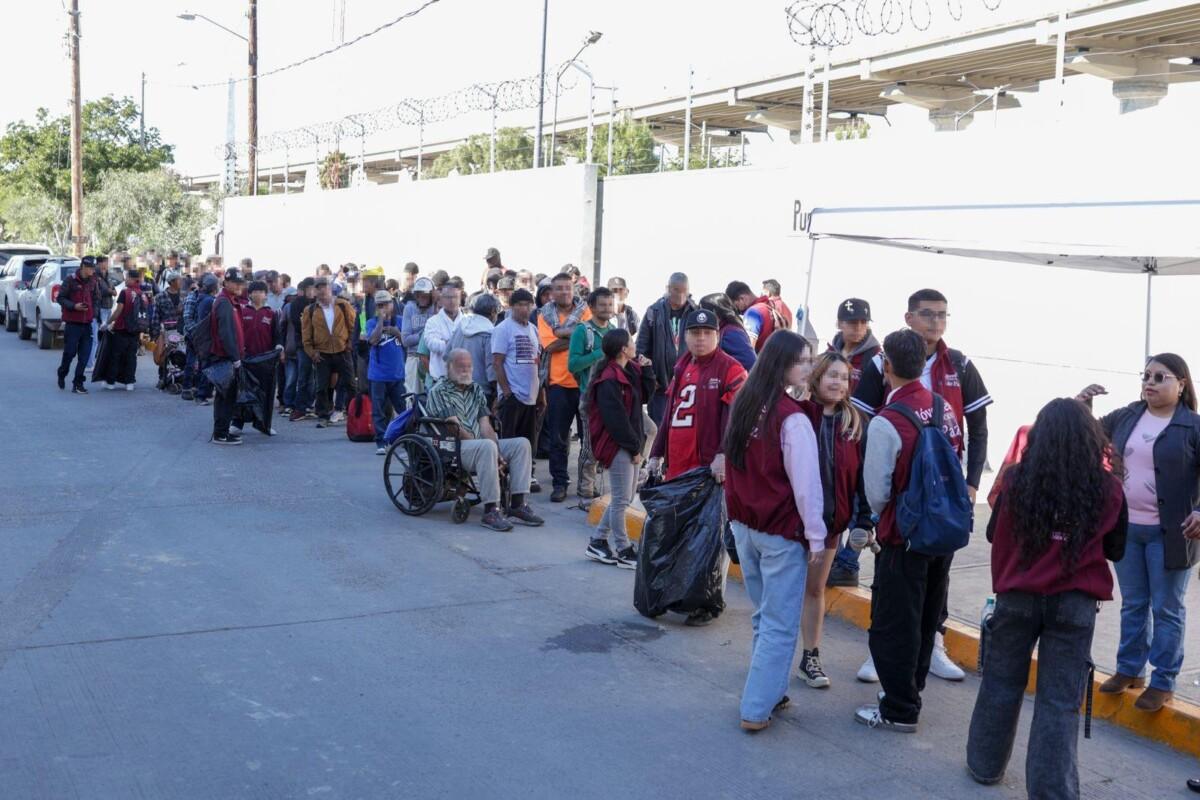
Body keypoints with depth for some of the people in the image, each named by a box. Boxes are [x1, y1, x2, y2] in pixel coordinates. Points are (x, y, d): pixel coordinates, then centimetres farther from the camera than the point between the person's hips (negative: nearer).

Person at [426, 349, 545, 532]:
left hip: (478, 445, 8)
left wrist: (497, 454, -9)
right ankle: (491, 511, -34)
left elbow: (485, 426, 8)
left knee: (521, 443, -9)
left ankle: (518, 505, -15)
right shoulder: (439, 392, -4)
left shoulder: (476, 390, 18)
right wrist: (485, 446, -15)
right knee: (487, 446, -36)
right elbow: (454, 428, -13)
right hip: (452, 448, -8)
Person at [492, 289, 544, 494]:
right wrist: (506, 391, -15)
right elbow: (497, 363, -10)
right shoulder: (503, 329, -6)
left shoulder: (533, 330, 14)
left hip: (531, 396, 6)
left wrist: (541, 392, 15)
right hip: (512, 395, -6)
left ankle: (527, 476, 19)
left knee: (529, 441, 11)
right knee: (509, 440, -2)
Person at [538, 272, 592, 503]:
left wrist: (562, 333, -15)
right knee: (558, 437, 2)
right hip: (558, 381, 0)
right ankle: (560, 483, 10)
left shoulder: (584, 310, 5)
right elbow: (550, 346, -10)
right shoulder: (545, 315, 4)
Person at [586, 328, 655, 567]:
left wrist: (645, 369, 3)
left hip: (631, 443, 10)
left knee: (624, 498, 16)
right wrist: (634, 447, -15)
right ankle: (624, 552, 9)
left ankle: (597, 543, 25)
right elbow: (616, 419, -20)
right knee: (621, 500, 0)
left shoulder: (631, 371, 10)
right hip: (618, 446, -10)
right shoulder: (609, 381, -19)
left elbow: (646, 394, 14)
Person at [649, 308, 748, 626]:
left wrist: (724, 454, -25)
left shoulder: (730, 370, -5)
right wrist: (657, 454, 20)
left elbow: (733, 416, -14)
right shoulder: (681, 368, 18)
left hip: (711, 468, -7)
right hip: (678, 467, 7)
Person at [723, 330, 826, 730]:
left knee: (764, 616, 19)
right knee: (780, 625, 1)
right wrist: (816, 536, -10)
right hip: (781, 533, -7)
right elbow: (806, 484, -16)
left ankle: (771, 692, 26)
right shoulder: (792, 419, -18)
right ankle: (756, 709, 2)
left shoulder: (744, 405, 4)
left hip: (744, 525, 8)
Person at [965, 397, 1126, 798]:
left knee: (1001, 685, 16)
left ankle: (985, 765, 31)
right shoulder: (1108, 489, -7)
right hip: (1075, 604, -1)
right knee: (1059, 700, 5)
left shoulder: (1016, 480, -9)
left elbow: (995, 535, 4)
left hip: (1017, 598, 1)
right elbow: (1116, 550, 6)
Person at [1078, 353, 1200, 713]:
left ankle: (1163, 683, 14)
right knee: (1132, 604, 16)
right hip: (1126, 528, 5)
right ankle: (1129, 669, 29)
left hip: (1169, 533, -5)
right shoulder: (1125, 418, 5)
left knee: (1166, 609, 5)